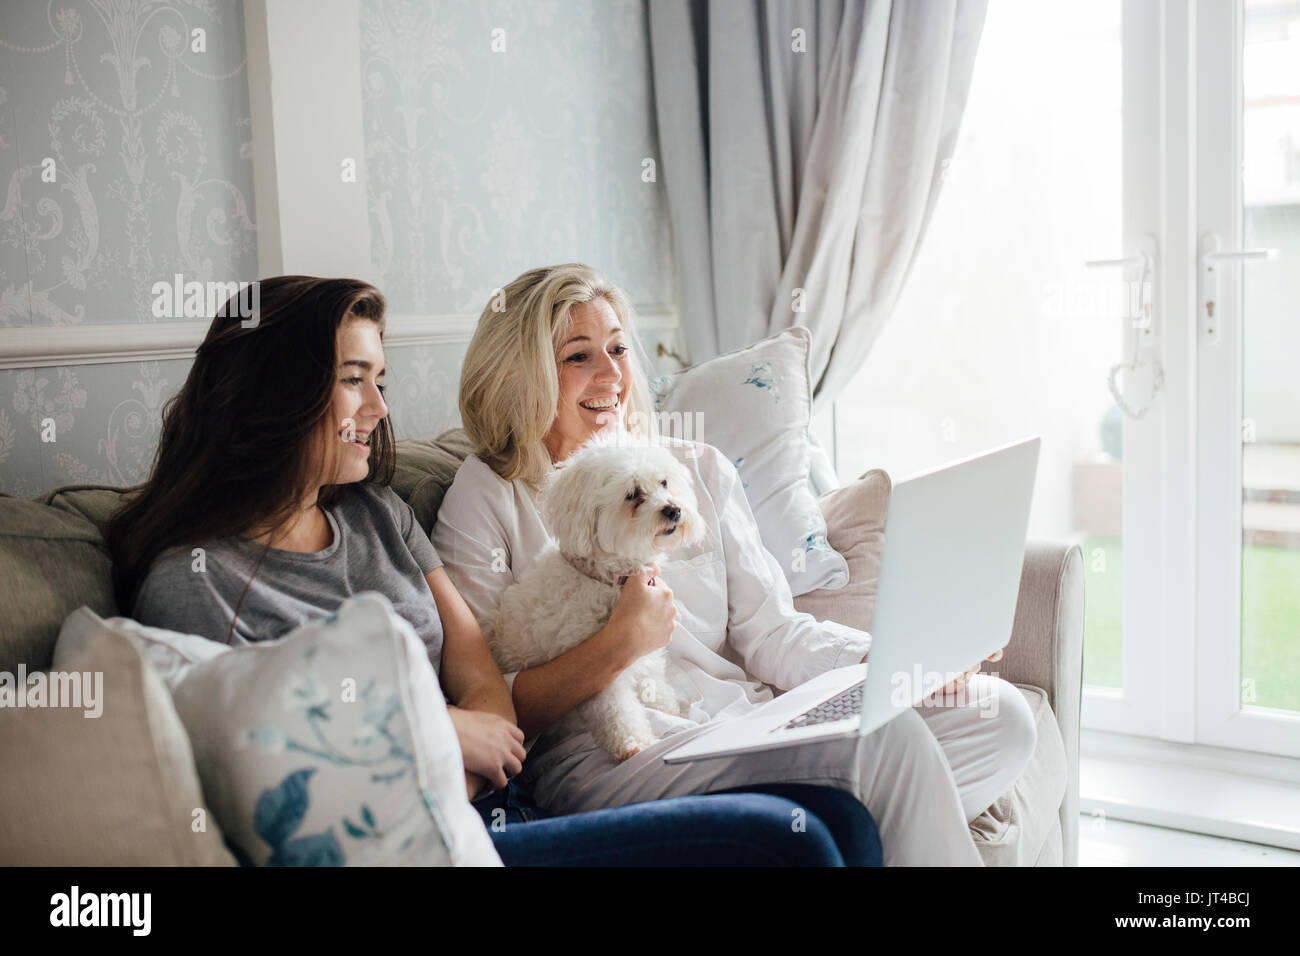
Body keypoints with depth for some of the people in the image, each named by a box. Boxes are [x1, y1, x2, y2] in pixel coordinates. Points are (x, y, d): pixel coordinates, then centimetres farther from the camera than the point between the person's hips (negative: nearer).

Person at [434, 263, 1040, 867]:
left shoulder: (699, 469, 17)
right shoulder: (487, 498, 3)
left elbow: (769, 631, 9)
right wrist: (622, 643, -17)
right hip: (603, 758, -6)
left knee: (999, 715, -10)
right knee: (882, 737, -26)